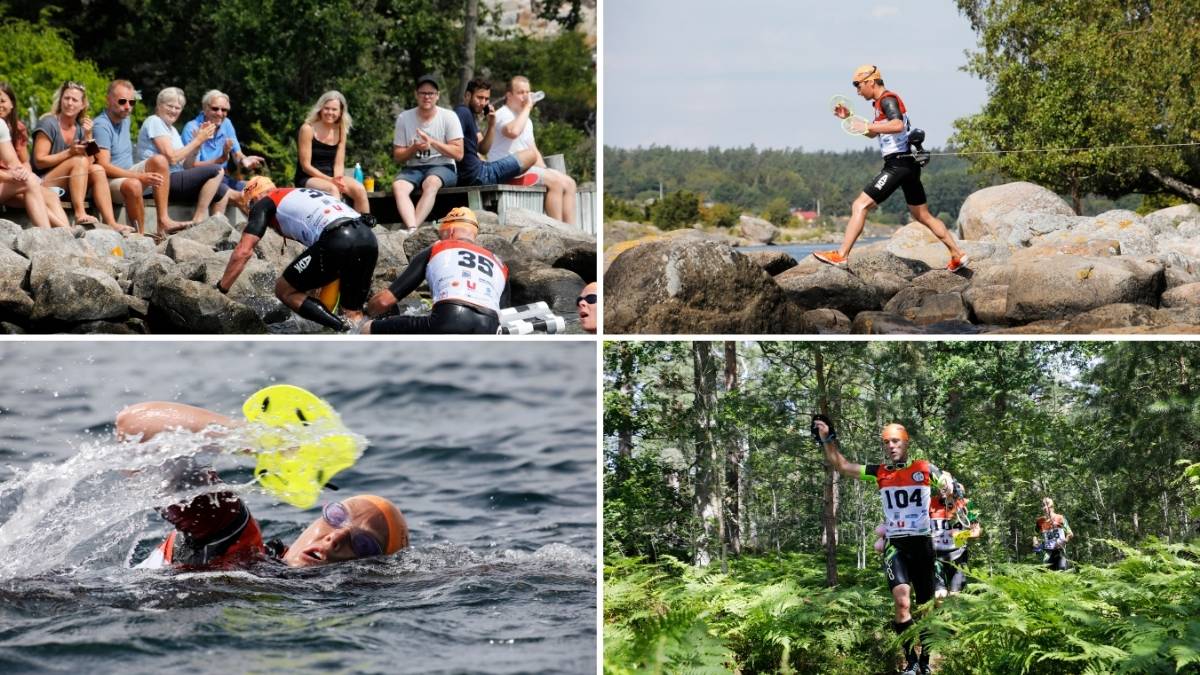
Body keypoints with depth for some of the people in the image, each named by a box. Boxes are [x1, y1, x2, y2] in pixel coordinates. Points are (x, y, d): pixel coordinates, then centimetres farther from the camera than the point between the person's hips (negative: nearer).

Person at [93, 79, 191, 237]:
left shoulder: (125, 119, 13)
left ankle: (163, 221, -22)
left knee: (159, 160, -13)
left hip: (129, 174, 9)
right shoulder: (101, 126, -16)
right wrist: (140, 177, -29)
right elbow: (104, 166, -24)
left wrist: (141, 175, 12)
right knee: (133, 185, -39)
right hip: (110, 182, -9)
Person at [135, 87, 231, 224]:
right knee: (216, 171, -17)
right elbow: (172, 157, -15)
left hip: (174, 179, 9)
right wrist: (198, 140, -9)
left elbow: (187, 165, 12)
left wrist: (198, 140, 0)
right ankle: (198, 219, -17)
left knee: (223, 191, 3)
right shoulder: (154, 122, -5)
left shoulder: (172, 129, 23)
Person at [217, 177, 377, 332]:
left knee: (284, 291, 10)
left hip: (337, 241, -7)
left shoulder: (263, 204, 18)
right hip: (369, 237, 7)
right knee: (353, 313, 21)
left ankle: (344, 330, -7)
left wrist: (220, 290, 18)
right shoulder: (303, 193, 39)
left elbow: (242, 252, 9)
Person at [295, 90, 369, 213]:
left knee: (359, 189, -21)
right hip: (308, 179, -5)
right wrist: (330, 180, -22)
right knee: (332, 189, -35)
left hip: (331, 176, 5)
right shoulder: (308, 129, -9)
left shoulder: (340, 131, 7)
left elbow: (339, 164, 4)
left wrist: (337, 179, -19)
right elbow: (306, 166, -12)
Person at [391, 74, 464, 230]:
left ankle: (413, 227, -47)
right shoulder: (404, 118, 6)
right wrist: (414, 148, -13)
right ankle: (412, 229, -49)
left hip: (443, 167, -2)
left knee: (431, 182, -38)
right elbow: (397, 156, 8)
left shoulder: (449, 117, 0)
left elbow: (458, 154, -5)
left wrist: (432, 142, -13)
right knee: (397, 185, -31)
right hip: (413, 168, 2)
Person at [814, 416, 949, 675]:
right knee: (902, 600, -21)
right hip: (895, 545, 0)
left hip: (922, 544, 0)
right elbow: (841, 466, 3)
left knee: (925, 605, 8)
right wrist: (827, 440, -9)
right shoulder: (879, 473, 2)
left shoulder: (924, 469, -2)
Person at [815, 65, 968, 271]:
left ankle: (841, 255, -17)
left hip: (898, 163, -11)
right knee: (923, 216, 17)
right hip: (908, 163, 11)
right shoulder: (883, 102, 21)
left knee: (860, 206, -12)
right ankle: (958, 254, 19)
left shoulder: (887, 99, -10)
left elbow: (898, 125, -29)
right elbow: (872, 134, 33)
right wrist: (849, 118, 22)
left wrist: (867, 126, -24)